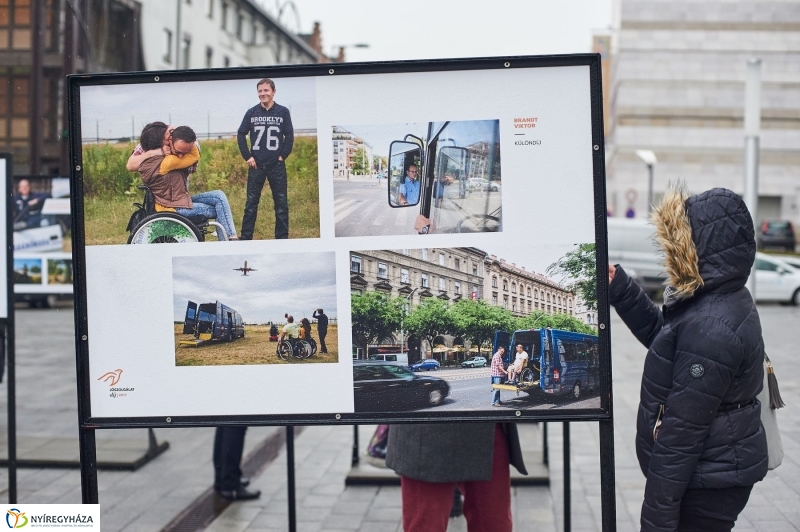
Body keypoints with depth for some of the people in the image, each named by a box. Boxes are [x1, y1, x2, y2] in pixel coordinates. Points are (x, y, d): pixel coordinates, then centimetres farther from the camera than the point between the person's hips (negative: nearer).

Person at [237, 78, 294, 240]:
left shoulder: (283, 112, 1)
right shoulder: (251, 112, 4)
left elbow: (289, 136, 1)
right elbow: (241, 134, 6)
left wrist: (283, 155, -6)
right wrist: (247, 156, -2)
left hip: (277, 165, -1)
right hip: (256, 165, 1)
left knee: (281, 202, 2)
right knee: (251, 202, 4)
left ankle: (282, 237, 10)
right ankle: (246, 237, 8)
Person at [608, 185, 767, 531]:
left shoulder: (710, 327, -27)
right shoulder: (727, 302, 4)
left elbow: (680, 431, -25)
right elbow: (662, 335, 21)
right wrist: (619, 287, 11)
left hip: (707, 488, -10)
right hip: (719, 474, 10)